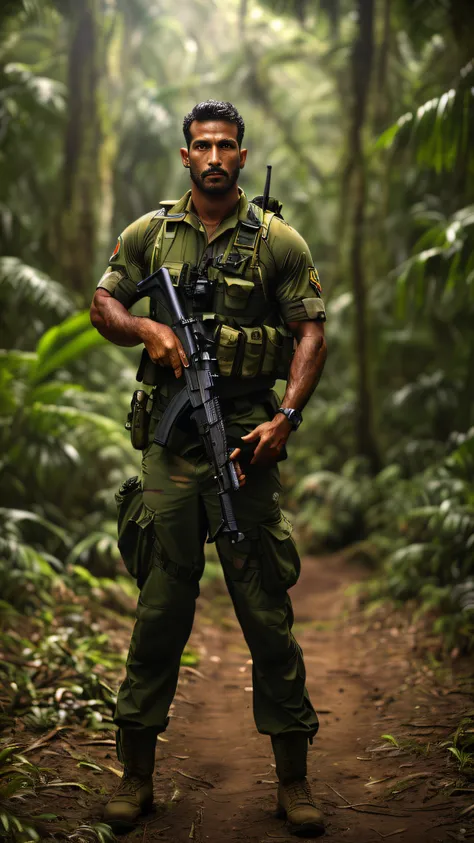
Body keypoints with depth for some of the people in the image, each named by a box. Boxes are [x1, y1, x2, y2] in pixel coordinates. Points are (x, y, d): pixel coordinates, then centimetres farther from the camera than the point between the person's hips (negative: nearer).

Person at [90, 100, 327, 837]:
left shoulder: (277, 240, 4)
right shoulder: (149, 234, 10)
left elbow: (311, 333, 2)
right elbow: (102, 306, 14)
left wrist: (286, 417, -11)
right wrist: (145, 328, -8)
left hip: (248, 440, -1)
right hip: (171, 438, 1)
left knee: (267, 605, 1)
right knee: (160, 604, 6)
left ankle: (293, 776, 12)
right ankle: (136, 771, 17)